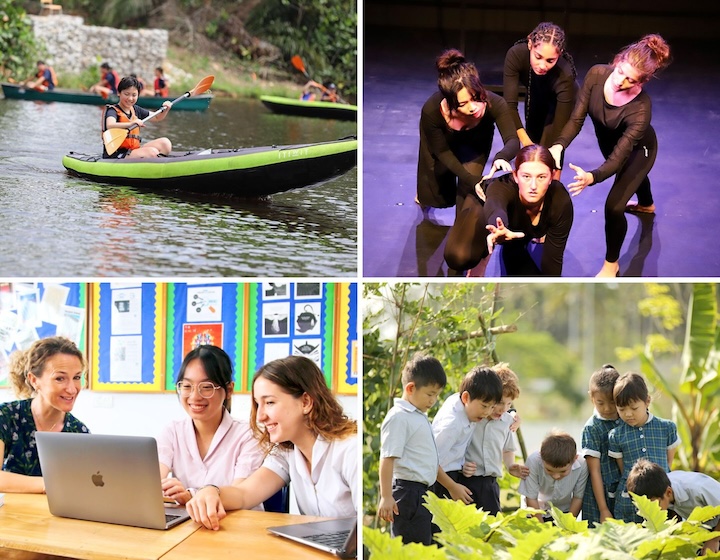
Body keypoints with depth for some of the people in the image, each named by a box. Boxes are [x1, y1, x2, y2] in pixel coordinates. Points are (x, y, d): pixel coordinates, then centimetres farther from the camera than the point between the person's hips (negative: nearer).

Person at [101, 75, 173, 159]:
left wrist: (166, 109, 4)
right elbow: (110, 126, -32)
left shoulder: (135, 110, 15)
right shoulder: (113, 110, -8)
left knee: (165, 143, -4)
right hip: (116, 155, -8)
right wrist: (132, 123, -44)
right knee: (152, 152, -26)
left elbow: (157, 117, 26)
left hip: (133, 151, 8)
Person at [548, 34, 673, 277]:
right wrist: (559, 146, -49)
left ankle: (611, 264, 17)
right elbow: (576, 118, -30)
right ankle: (646, 204, 73)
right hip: (608, 140, 6)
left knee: (613, 207, -12)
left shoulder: (640, 109, -44)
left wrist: (592, 177, -62)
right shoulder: (596, 75, -35)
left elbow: (619, 157, -44)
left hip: (637, 149, -5)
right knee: (631, 174, 36)